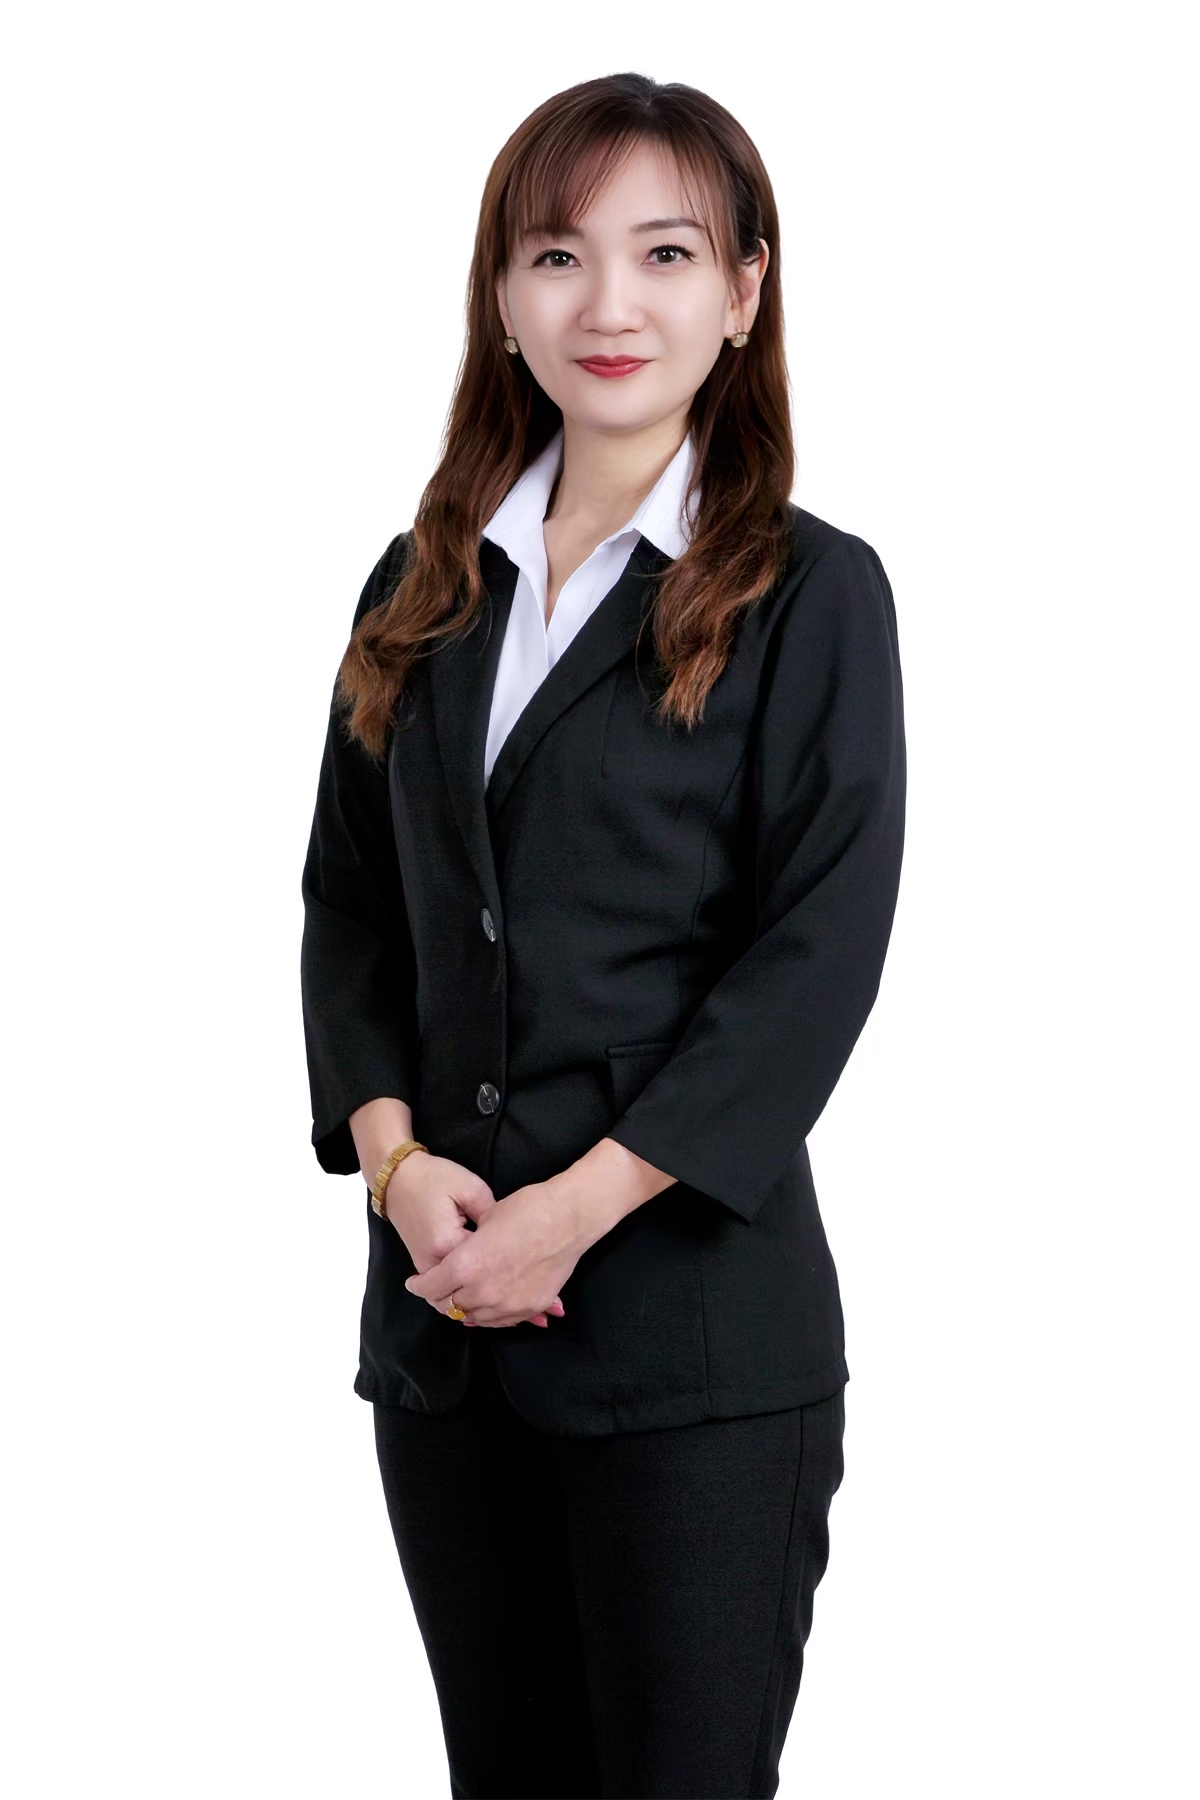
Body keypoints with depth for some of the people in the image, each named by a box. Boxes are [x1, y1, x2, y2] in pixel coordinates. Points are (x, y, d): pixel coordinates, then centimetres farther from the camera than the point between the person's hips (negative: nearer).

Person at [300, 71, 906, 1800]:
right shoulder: (423, 588, 11)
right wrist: (394, 1155, -6)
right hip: (441, 1303, 5)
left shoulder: (808, 592, -3)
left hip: (697, 1335, -4)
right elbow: (349, 906, 12)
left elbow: (817, 956, -10)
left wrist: (579, 1205, -16)